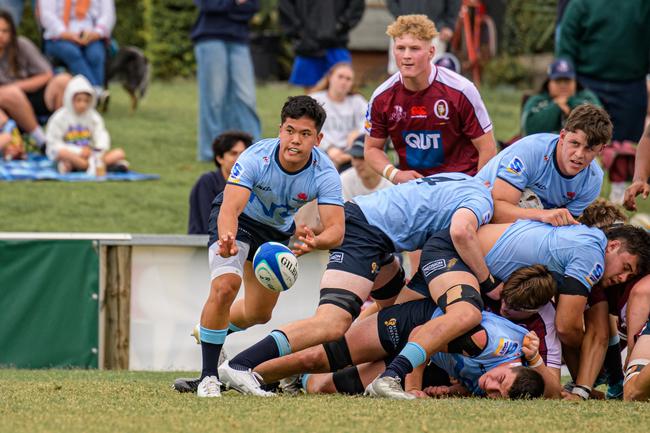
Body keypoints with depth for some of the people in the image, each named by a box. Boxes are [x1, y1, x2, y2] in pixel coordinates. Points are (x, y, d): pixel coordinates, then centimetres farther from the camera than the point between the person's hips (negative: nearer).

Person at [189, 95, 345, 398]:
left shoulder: (325, 174, -28)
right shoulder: (256, 158, -35)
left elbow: (336, 230, -36)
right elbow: (230, 208, -45)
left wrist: (315, 242, -60)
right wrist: (227, 240, -67)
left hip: (278, 231, 4)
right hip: (239, 222, -4)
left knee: (259, 314, 16)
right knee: (225, 286, -30)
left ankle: (210, 332, 50)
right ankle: (209, 375, -18)